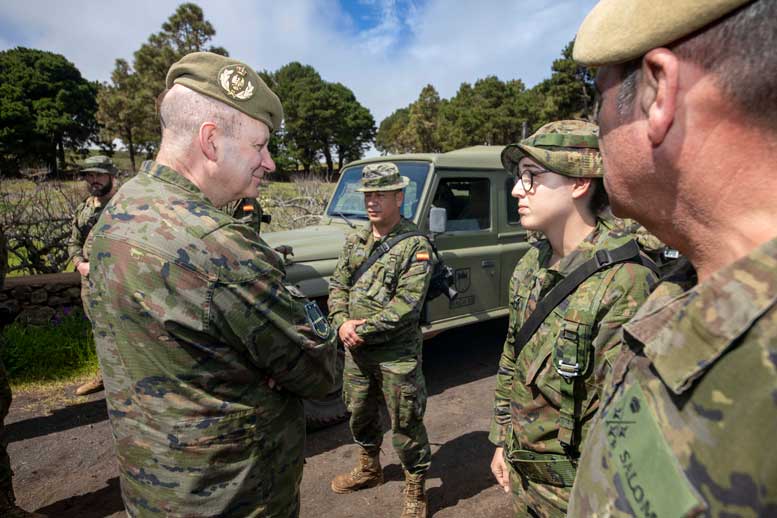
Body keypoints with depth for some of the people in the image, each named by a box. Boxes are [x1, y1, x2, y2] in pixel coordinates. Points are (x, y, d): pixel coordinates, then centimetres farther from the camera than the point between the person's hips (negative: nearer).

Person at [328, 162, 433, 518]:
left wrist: (361, 331, -19)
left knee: (405, 425, 8)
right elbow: (337, 286, 5)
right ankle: (369, 469, 49)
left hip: (397, 354, -6)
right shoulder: (354, 241, 6)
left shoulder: (416, 246, -15)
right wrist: (342, 323, -13)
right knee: (360, 413, 23)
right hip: (356, 350, 7)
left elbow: (406, 306, -21)